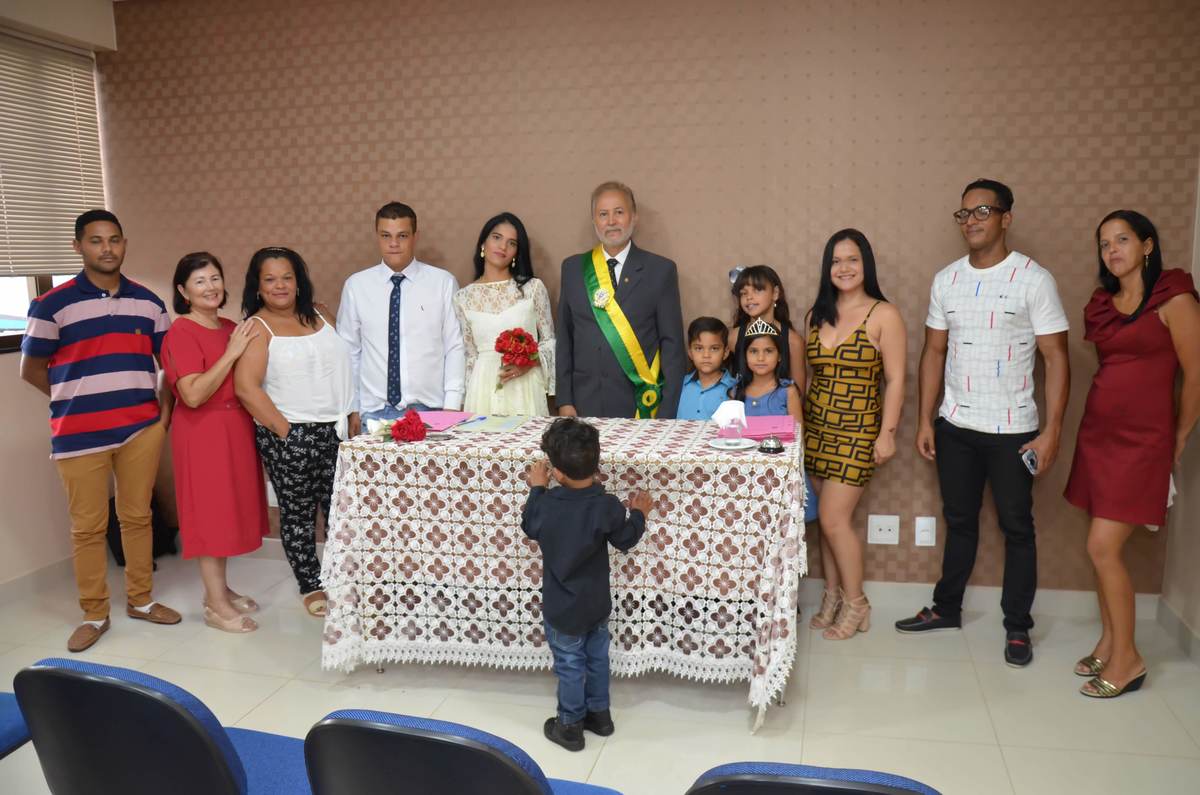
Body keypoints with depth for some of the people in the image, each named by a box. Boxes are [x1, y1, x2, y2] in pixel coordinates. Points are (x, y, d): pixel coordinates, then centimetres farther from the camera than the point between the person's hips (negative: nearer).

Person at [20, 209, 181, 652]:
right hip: (80, 434, -3)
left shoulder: (148, 302, 7)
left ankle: (140, 600, 27)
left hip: (142, 428, 3)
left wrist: (165, 405, 3)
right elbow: (31, 370, 2)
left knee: (138, 517, 12)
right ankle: (94, 615, 20)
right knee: (88, 527, 6)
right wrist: (77, 401, 1)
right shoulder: (52, 304, -4)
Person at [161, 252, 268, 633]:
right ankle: (216, 605, 9)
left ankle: (220, 588, 28)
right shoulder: (181, 332, -13)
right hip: (203, 433, -7)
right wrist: (231, 353, -23)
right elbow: (193, 395, -23)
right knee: (211, 512, -1)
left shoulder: (231, 328, 9)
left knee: (228, 509, 14)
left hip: (235, 428, 8)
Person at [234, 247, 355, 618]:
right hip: (290, 435, -4)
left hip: (337, 430, 5)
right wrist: (283, 429, -13)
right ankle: (310, 587, 22)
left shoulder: (320, 315, 11)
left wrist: (352, 414, 10)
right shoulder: (257, 328, -5)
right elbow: (247, 387, -14)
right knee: (298, 513, 6)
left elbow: (342, 365, 17)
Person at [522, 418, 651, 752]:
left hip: (563, 609, -2)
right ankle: (600, 714, 40)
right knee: (597, 658, 23)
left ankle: (570, 726, 31)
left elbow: (529, 527, 0)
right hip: (597, 603, 2)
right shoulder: (607, 506, -21)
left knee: (570, 667, 14)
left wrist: (536, 489, 10)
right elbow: (626, 540, -4)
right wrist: (638, 513, 13)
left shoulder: (545, 506, -23)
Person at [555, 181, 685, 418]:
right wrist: (565, 401, 3)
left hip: (640, 406, -2)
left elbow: (672, 344, -1)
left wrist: (667, 413, -6)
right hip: (584, 406, 2)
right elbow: (564, 337, 9)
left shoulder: (661, 270, 0)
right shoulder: (573, 268, 7)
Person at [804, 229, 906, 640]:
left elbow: (895, 379, -8)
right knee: (827, 519, 10)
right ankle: (832, 596, 25)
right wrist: (799, 420, 10)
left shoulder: (884, 315, -7)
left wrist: (887, 433, -12)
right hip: (816, 425, 5)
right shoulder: (818, 313, 8)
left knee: (834, 519, -6)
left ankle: (854, 602, 15)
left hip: (857, 428, -5)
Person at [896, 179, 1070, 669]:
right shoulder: (945, 280, 5)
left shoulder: (1034, 279, -8)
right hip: (955, 426, 4)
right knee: (959, 521, 15)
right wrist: (925, 419, 4)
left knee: (1017, 527, 7)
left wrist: (1052, 431, -14)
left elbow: (1056, 357, -8)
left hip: (1013, 430, -3)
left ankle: (1018, 627, 21)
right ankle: (947, 609, 29)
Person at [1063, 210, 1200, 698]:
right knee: (1105, 549, 10)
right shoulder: (1102, 304, 10)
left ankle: (1127, 659, 6)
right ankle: (1109, 644, 23)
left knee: (1103, 547, -9)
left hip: (1142, 439, -6)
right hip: (1097, 432, 6)